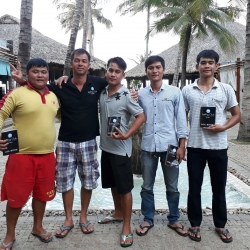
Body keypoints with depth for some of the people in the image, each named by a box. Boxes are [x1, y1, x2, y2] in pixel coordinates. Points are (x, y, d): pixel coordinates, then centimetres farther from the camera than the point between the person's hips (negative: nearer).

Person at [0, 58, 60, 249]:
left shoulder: (53, 96, 9)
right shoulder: (17, 94, -8)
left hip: (47, 156, 5)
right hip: (21, 156, -5)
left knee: (42, 194, 16)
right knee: (16, 197, 7)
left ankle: (38, 227, 38)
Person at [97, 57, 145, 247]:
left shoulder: (126, 95, -14)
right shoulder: (102, 93, 3)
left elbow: (141, 117, -13)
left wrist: (126, 135, -21)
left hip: (121, 149, -6)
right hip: (106, 147, 6)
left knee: (125, 188, 3)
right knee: (113, 184, 20)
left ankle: (127, 227, 14)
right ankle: (118, 213, 39)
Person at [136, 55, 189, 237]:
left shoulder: (175, 92, 1)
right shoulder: (140, 94, 6)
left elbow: (181, 120, 0)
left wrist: (182, 146, -5)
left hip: (170, 146, -1)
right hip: (148, 147, 2)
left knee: (172, 187, 9)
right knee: (147, 186, 10)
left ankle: (174, 220, 27)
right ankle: (148, 220, 27)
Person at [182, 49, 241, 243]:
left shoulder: (226, 89, 1)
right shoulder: (187, 90, 2)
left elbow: (237, 115, 5)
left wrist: (223, 127, -14)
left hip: (218, 146, 0)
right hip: (195, 146, 0)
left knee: (219, 188, 12)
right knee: (194, 187, 9)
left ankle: (220, 225, 30)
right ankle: (195, 224, 26)